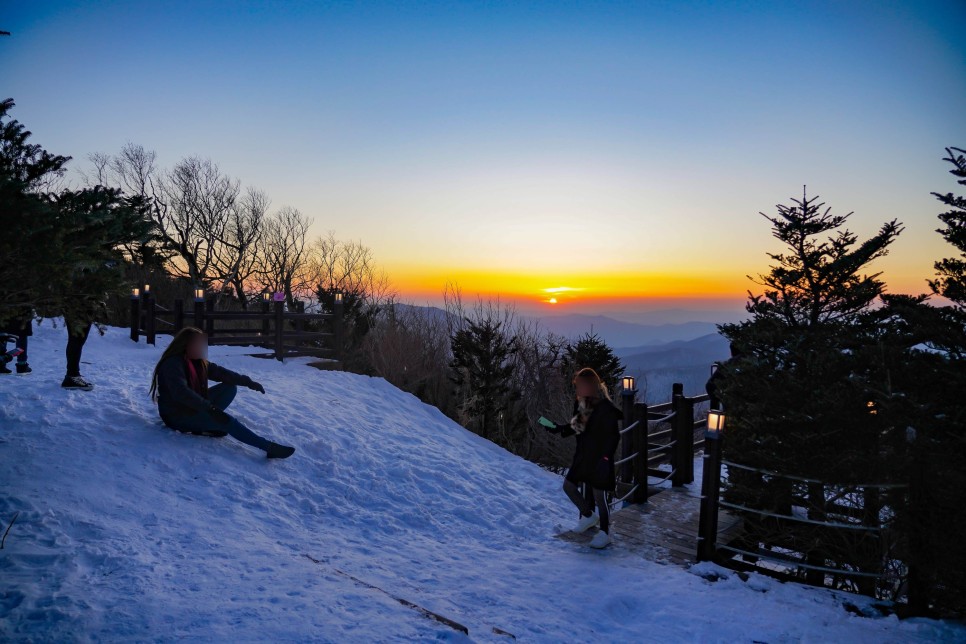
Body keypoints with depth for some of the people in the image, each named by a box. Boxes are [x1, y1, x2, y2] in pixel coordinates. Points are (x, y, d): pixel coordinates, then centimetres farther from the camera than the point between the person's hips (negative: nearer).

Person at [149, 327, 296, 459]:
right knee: (225, 420, -26)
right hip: (177, 415, -10)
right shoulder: (172, 364, -21)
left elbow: (220, 372, 7)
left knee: (230, 388, 2)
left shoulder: (198, 362, 7)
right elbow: (181, 392, -35)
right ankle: (269, 447, -31)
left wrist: (248, 382, -5)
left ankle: (207, 423, -13)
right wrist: (209, 408, -42)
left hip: (194, 407, 10)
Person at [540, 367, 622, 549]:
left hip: (599, 459, -8)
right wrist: (558, 428, 5)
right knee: (568, 485, 13)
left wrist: (605, 457, -24)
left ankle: (605, 533, 23)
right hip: (583, 456, 8)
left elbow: (613, 436, -20)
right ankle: (589, 516, 35)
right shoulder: (581, 403, 0)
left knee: (599, 496, 3)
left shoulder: (605, 408, -22)